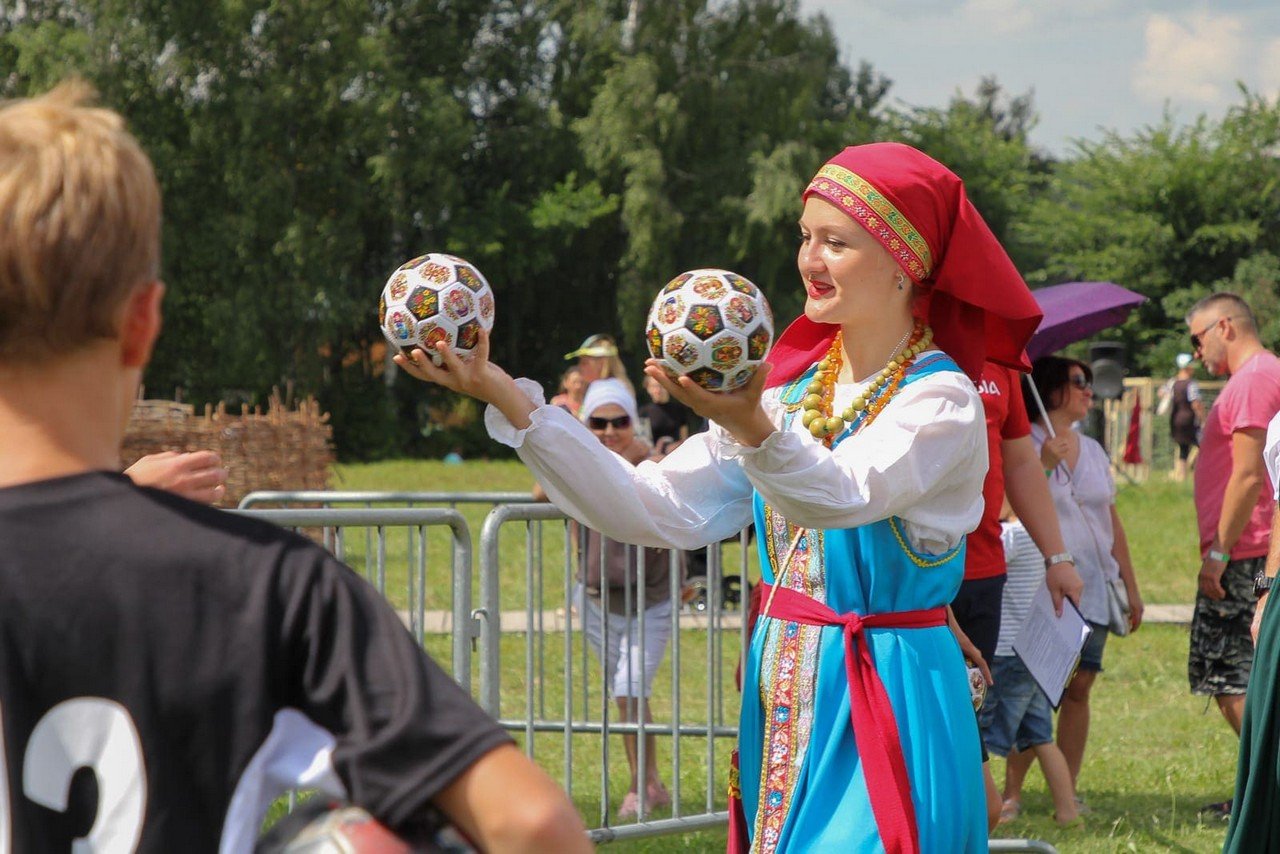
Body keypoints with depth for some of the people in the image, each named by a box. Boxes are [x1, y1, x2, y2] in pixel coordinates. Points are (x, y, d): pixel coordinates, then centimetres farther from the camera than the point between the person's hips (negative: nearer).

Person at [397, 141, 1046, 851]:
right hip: (781, 703, 6)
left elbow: (838, 496, -29)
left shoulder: (942, 403, -10)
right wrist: (509, 401, -8)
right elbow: (659, 512, -1)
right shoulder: (790, 388, 9)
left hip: (885, 709, -6)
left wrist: (751, 428, -50)